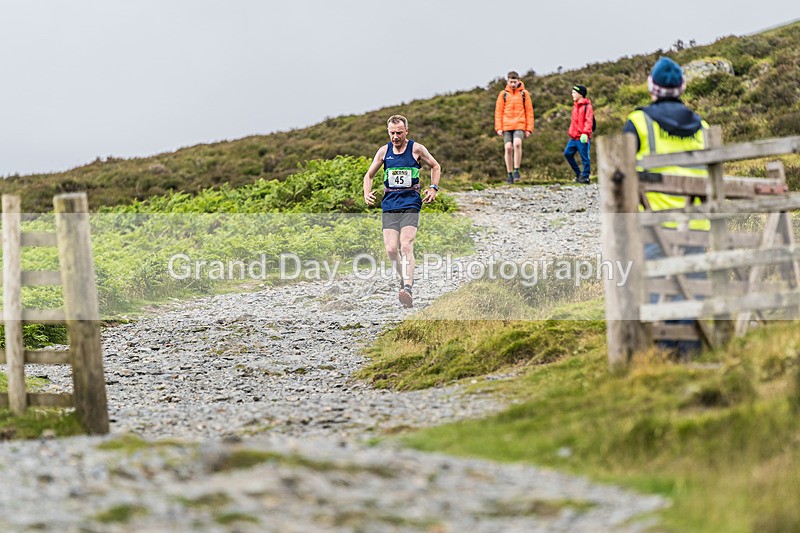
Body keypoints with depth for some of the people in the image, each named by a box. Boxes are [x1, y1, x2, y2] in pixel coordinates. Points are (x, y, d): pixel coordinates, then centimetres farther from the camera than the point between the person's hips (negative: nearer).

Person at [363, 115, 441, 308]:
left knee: (406, 245, -19)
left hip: (411, 203, -3)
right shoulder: (384, 151, 7)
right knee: (391, 249, -5)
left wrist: (433, 188, 2)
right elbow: (369, 175, 18)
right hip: (390, 205, 3)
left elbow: (435, 166, 16)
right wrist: (367, 192, -2)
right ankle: (405, 279, 20)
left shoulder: (416, 149, 1)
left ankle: (408, 287, -26)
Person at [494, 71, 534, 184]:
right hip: (506, 126, 2)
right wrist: (498, 128, -2)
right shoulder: (503, 94, 8)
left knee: (517, 144, -24)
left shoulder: (524, 94, 6)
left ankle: (516, 170, -15)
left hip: (520, 125, -2)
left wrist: (529, 129, 1)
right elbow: (498, 111, 8)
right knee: (508, 148, -5)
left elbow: (529, 112, 7)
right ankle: (510, 174, 5)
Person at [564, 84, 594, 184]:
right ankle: (578, 173, 15)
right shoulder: (575, 106, 18)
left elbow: (589, 121, -16)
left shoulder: (587, 106, -8)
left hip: (583, 137, -9)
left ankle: (585, 177, 3)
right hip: (574, 137, 9)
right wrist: (570, 132, 20)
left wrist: (585, 133, -25)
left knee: (585, 157, -3)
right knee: (567, 153, 6)